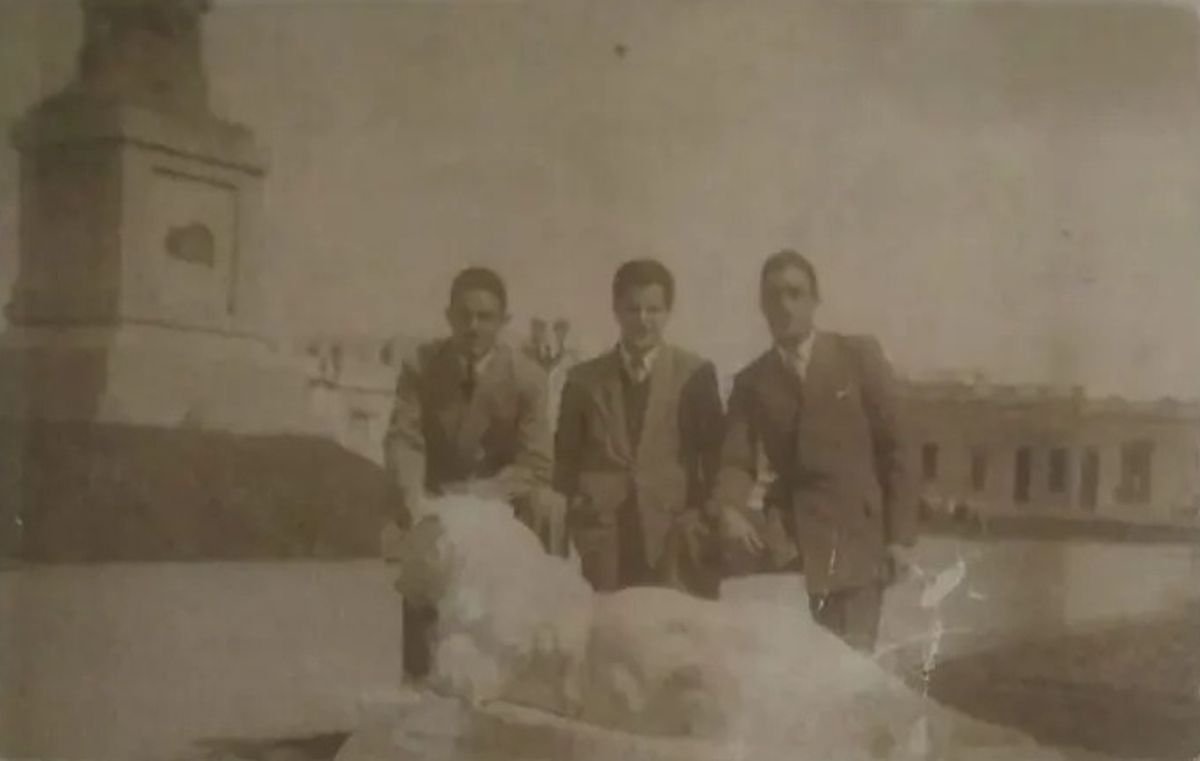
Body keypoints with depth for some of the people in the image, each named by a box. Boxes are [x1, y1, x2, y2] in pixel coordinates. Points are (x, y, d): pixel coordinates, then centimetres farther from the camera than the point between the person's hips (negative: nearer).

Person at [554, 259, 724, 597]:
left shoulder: (695, 373, 5)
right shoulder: (584, 378, 10)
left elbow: (714, 455, 8)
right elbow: (565, 458, 13)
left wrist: (703, 518, 0)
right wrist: (577, 517, 3)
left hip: (677, 540, -1)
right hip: (604, 541, 1)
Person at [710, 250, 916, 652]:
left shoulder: (859, 355, 3)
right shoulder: (750, 381, 10)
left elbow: (893, 446, 1)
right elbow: (736, 460, 1)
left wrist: (900, 534, -4)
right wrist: (728, 509, -21)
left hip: (858, 539, -2)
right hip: (790, 546, 2)